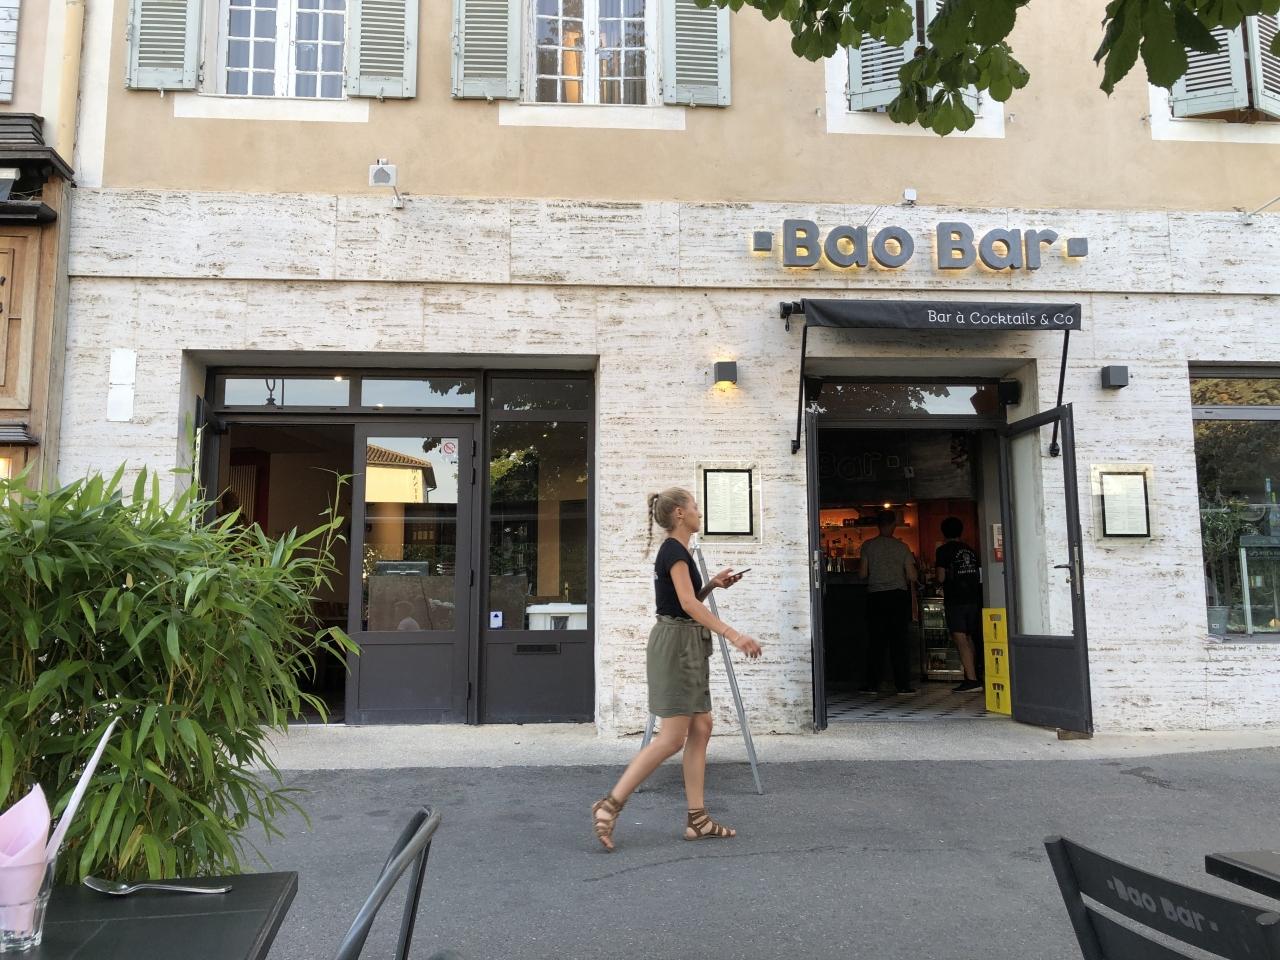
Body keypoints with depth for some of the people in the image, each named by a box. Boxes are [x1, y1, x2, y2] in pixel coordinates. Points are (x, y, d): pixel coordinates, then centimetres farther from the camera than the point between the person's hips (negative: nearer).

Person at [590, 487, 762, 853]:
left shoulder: (677, 551, 16)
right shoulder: (674, 550, -13)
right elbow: (688, 603, -25)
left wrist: (713, 584, 11)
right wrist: (732, 634, -31)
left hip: (688, 647, 10)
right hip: (675, 644, -10)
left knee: (701, 728, 8)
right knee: (672, 738, -8)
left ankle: (697, 819, 11)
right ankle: (610, 804, -4)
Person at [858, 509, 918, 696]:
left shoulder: (868, 546, -1)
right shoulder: (902, 547, 1)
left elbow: (863, 574, -3)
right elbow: (912, 577, 0)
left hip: (876, 596, 0)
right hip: (898, 595, 0)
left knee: (875, 641, 6)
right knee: (899, 641, 2)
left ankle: (872, 684, 8)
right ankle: (903, 685, 1)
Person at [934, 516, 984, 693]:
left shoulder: (943, 550, -6)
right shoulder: (971, 550, 12)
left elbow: (941, 578, -10)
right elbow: (979, 575, 16)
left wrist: (936, 567, 9)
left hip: (955, 600, -6)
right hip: (973, 599, 6)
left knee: (960, 639, -7)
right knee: (970, 639, 17)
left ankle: (972, 679, -14)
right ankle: (974, 675, 22)